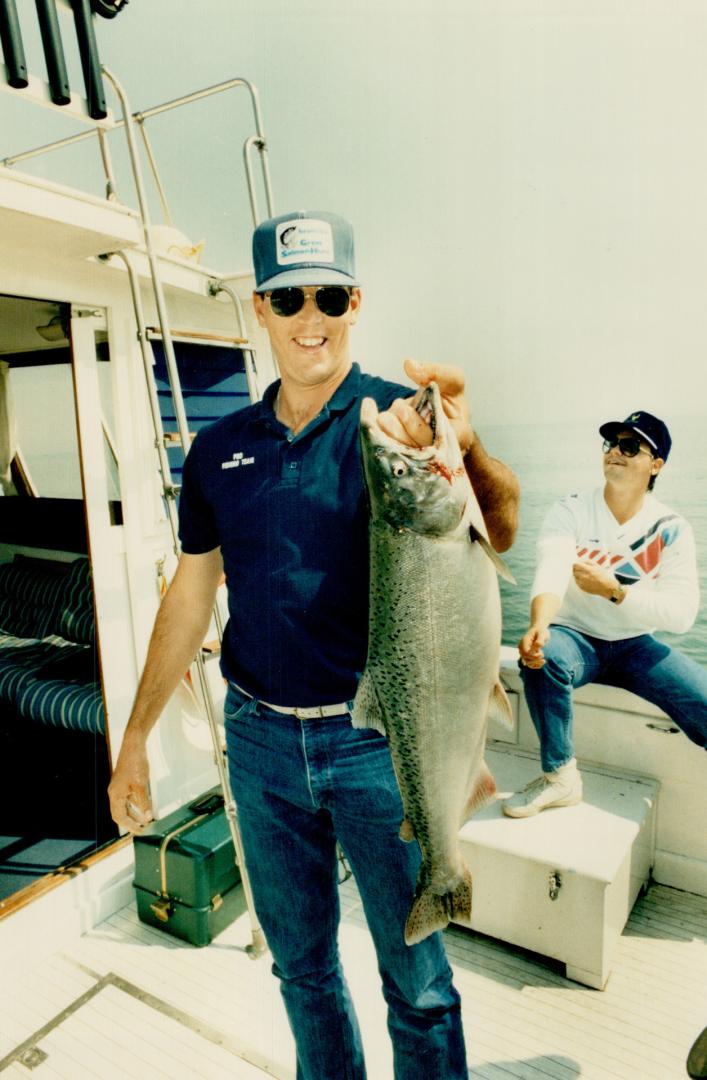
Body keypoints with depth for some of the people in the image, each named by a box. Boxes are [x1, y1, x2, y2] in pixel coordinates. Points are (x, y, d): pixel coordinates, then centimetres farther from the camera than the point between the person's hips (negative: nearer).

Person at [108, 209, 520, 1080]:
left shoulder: (398, 420, -8)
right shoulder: (219, 446, 3)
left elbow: (496, 533, -24)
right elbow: (190, 594, 8)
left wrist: (463, 451, -46)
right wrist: (135, 737, 10)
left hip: (377, 736, -3)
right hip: (259, 737, 4)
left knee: (416, 976, 13)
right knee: (300, 963, 23)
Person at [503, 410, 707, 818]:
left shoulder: (671, 529, -4)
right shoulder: (571, 511, -8)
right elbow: (551, 573, -25)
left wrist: (613, 589, -25)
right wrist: (539, 625, -46)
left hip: (636, 645, 1)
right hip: (576, 637, -1)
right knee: (542, 653, -34)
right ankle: (560, 777, -15)